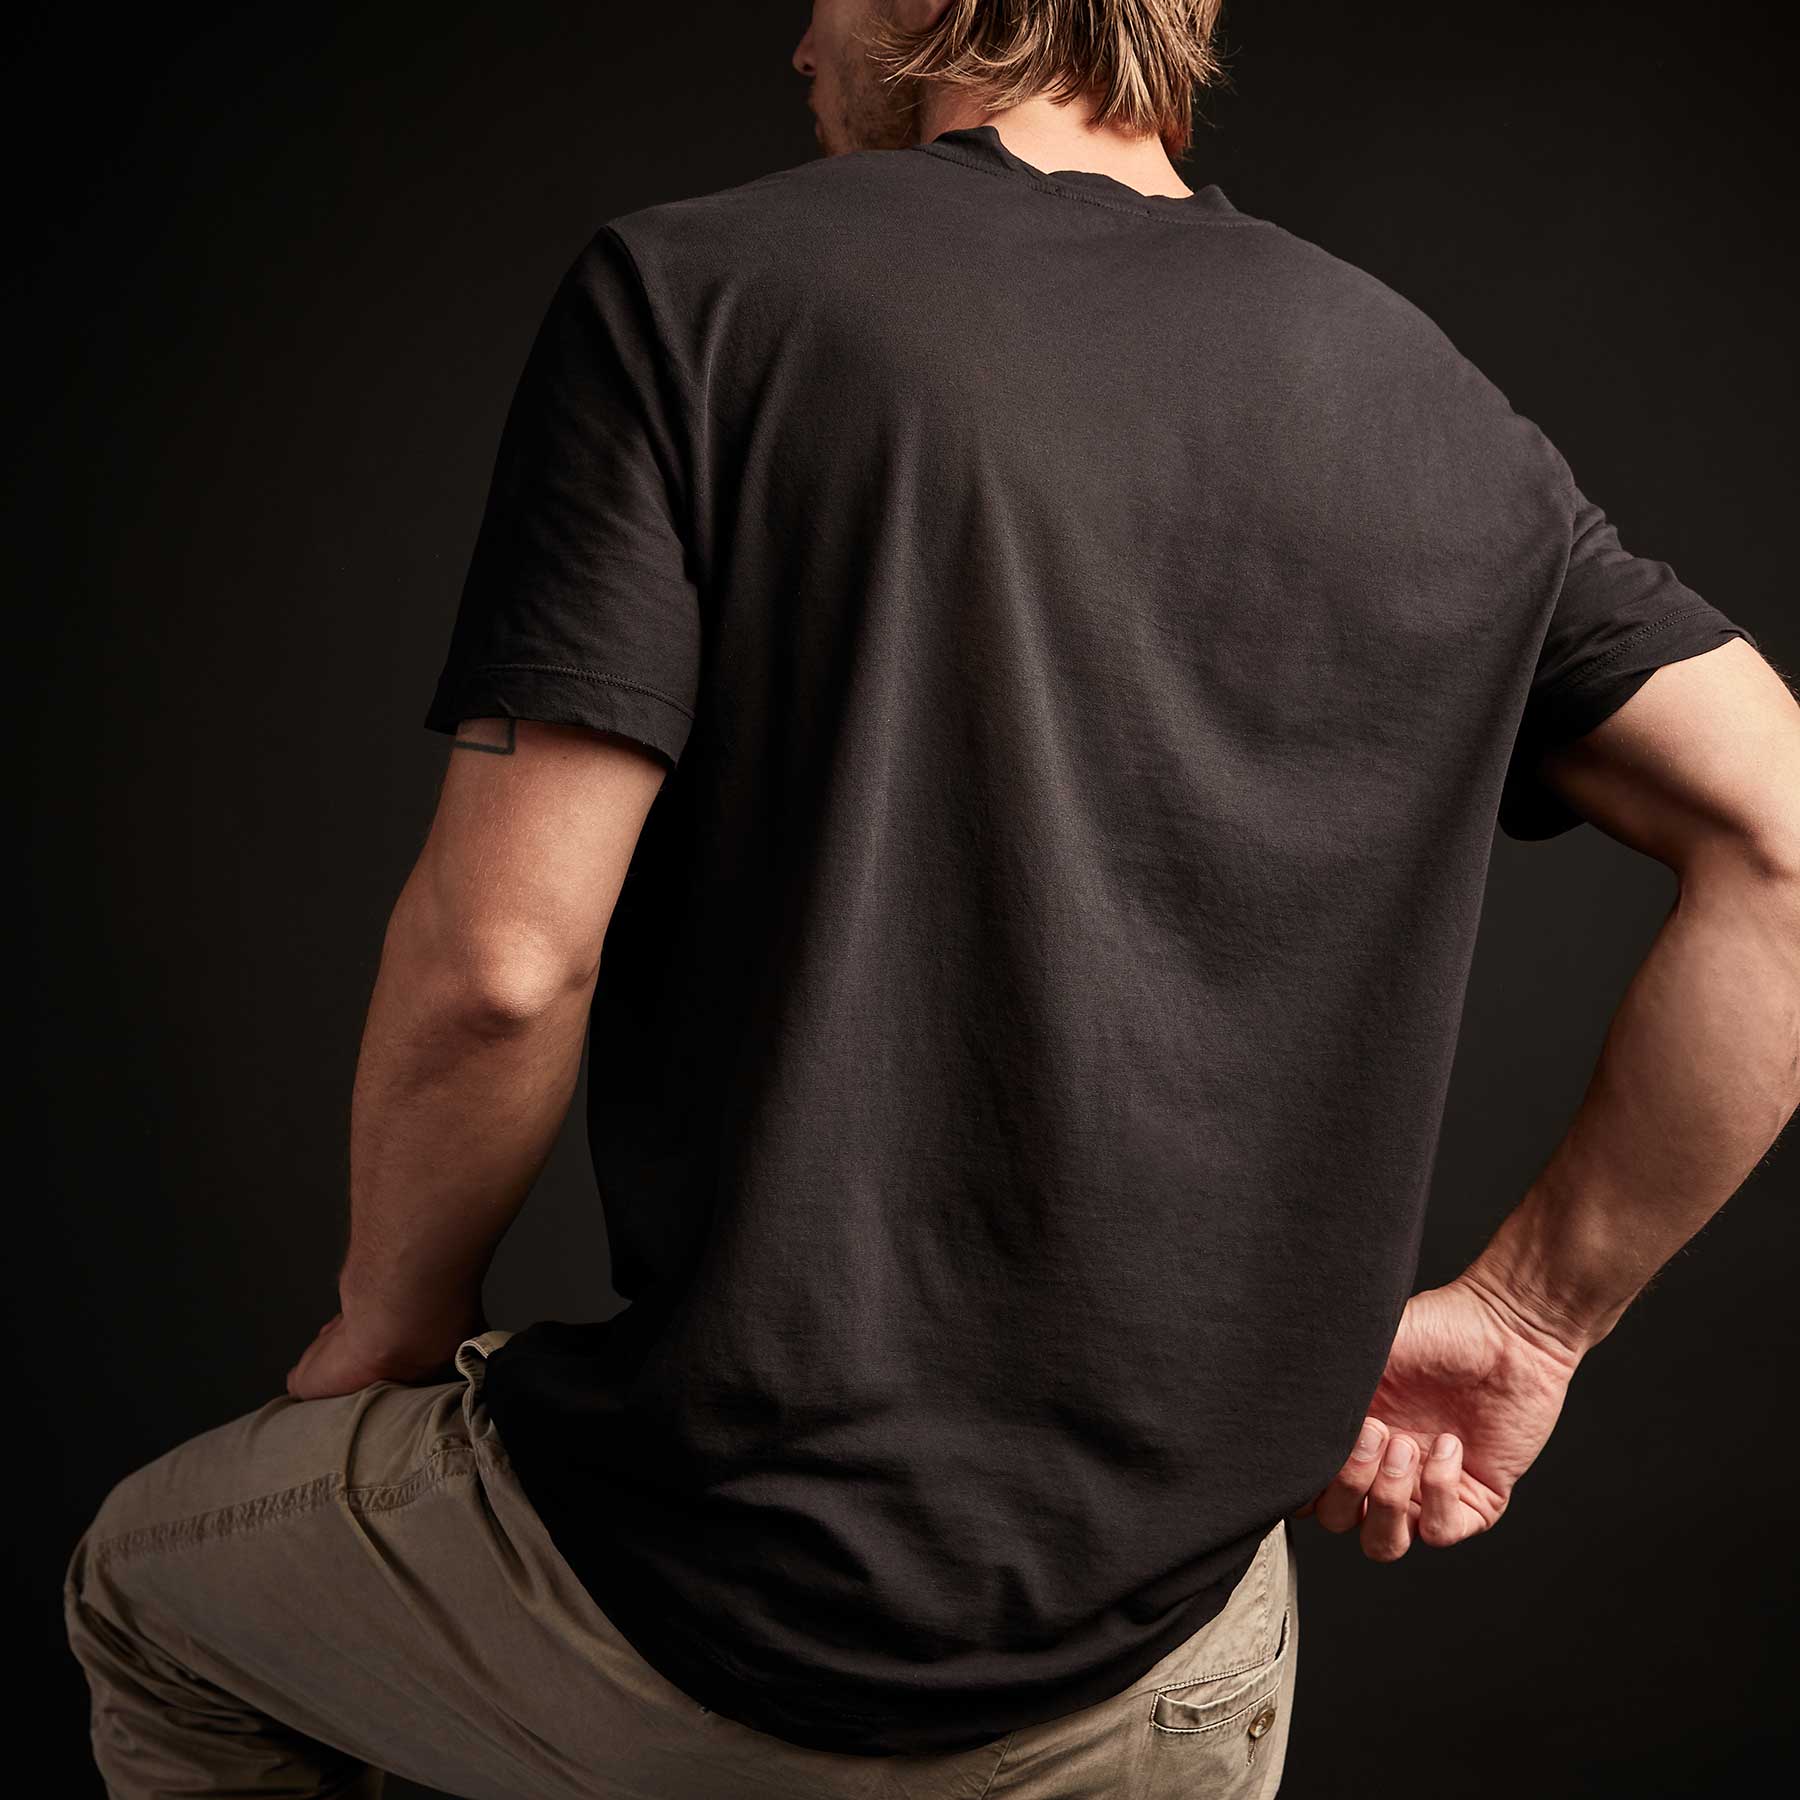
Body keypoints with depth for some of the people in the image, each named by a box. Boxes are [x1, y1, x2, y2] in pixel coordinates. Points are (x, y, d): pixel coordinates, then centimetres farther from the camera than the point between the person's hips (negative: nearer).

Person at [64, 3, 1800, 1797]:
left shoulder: (691, 286, -9)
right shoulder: (1432, 408, 4)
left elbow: (500, 954, -16)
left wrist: (391, 1316, 3)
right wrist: (1529, 1310, 7)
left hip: (712, 1594, -3)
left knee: (147, 1582, 26)